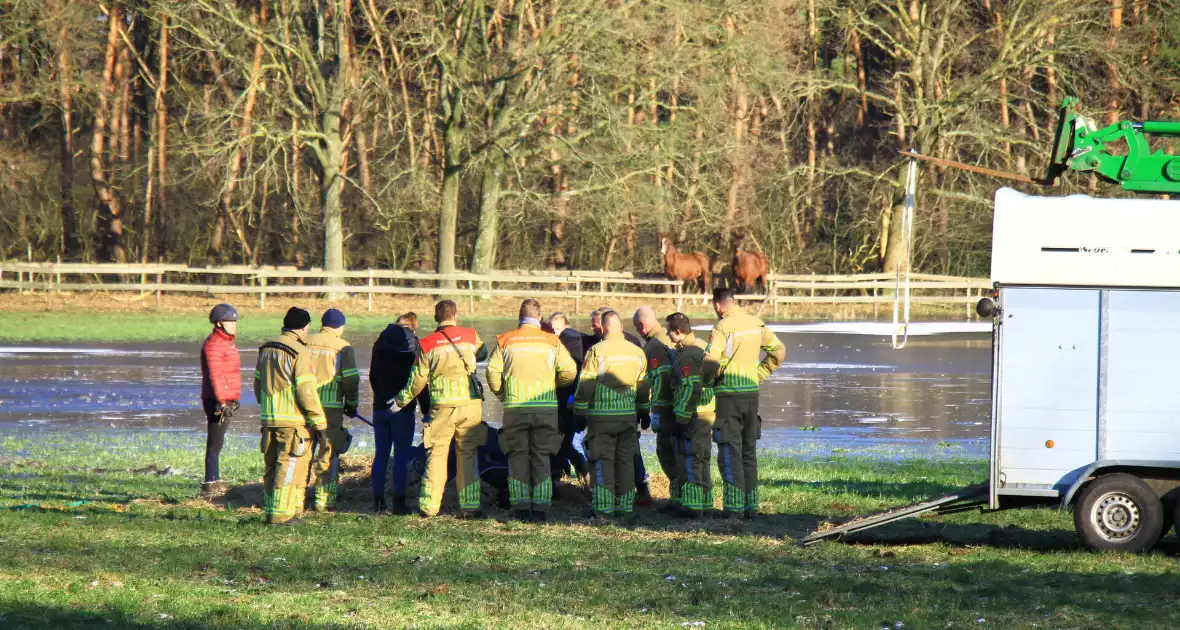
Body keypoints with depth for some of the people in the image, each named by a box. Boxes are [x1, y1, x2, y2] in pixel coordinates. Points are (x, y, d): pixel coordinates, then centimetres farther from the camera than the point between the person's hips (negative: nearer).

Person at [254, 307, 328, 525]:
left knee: (273, 466, 14)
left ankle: (270, 510, 17)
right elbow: (306, 390, -16)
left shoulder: (266, 349, 12)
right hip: (294, 421, -8)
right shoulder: (299, 352, -13)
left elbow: (257, 383, 20)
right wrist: (319, 421, -10)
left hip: (269, 418, 8)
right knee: (290, 467, -4)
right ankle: (281, 513, -6)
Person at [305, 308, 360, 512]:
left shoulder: (306, 344, 8)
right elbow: (350, 380, -6)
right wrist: (351, 405, 8)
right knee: (328, 453, 3)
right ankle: (324, 499, 1)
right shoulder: (343, 348, -5)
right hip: (331, 408, -4)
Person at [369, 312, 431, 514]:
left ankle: (378, 501, 10)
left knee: (381, 455, 9)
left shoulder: (380, 343, 7)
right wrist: (426, 411, -5)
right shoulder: (413, 344, -9)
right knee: (401, 455, -1)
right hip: (403, 408, -5)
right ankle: (399, 502, -3)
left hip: (380, 406, 5)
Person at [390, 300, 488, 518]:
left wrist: (401, 401, 18)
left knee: (436, 453, 4)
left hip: (442, 406, -1)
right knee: (468, 454, 7)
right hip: (470, 403, 1)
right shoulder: (470, 336, 3)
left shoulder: (427, 344, 1)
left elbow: (417, 379, 5)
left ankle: (429, 506, 2)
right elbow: (483, 354, 24)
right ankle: (470, 506, 5)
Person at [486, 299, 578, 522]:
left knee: (518, 456, 8)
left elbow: (493, 372, -5)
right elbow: (569, 372, -4)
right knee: (541, 458, 6)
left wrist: (501, 394, 14)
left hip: (514, 408, 0)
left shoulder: (505, 341, 1)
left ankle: (521, 507, 4)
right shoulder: (552, 342, 2)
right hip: (546, 408, 0)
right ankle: (540, 509, 1)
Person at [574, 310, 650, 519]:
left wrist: (579, 411, 0)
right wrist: (642, 412, 26)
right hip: (628, 415, 4)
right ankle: (625, 505, 14)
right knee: (626, 461, 12)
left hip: (601, 416, -4)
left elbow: (585, 385, -8)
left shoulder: (597, 351, -10)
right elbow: (643, 387, 15)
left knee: (602, 462, 0)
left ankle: (603, 508, -3)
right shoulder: (637, 352, 6)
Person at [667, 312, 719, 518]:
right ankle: (706, 503, 21)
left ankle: (693, 506, -5)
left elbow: (690, 387, -23)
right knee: (702, 460, 16)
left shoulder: (687, 354, -17)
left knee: (690, 460, -5)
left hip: (693, 416, -10)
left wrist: (682, 416, -19)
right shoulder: (701, 347, 14)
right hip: (708, 413, 10)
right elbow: (713, 372, 20)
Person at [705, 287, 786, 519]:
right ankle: (751, 505, 15)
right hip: (752, 393, 6)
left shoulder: (723, 327, -13)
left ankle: (734, 505, -7)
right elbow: (778, 351, 17)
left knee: (730, 451, -3)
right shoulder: (756, 324, 8)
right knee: (749, 450, 13)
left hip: (729, 395, -6)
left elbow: (711, 360, -24)